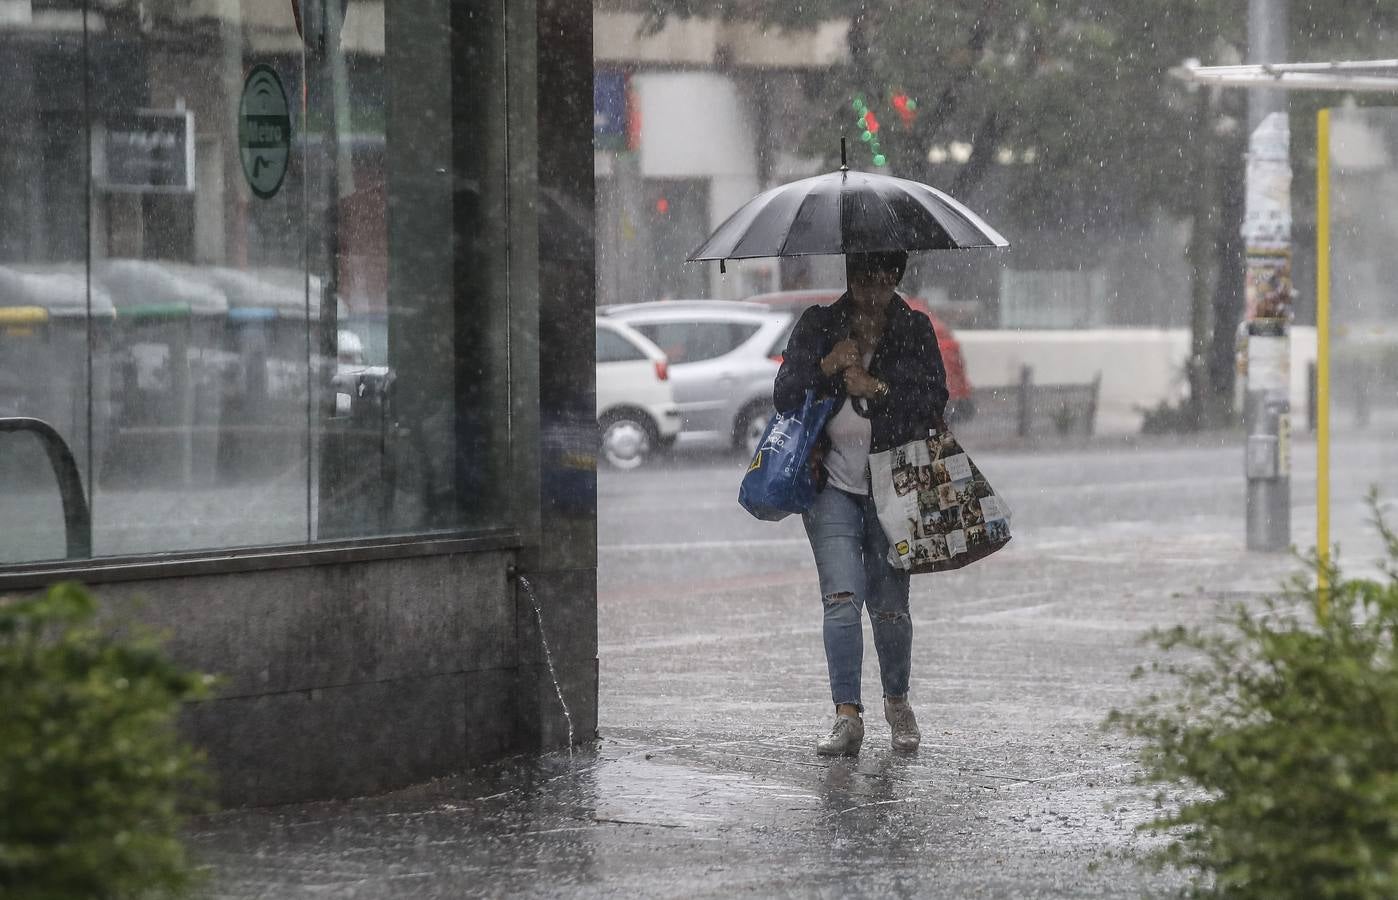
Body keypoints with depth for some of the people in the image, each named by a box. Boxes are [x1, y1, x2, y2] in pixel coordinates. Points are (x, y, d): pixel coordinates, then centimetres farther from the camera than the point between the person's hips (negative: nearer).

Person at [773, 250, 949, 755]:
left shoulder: (914, 332, 6)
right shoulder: (818, 326, 7)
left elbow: (933, 402, -3)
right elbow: (784, 396, 2)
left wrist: (877, 387, -15)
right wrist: (826, 366, -13)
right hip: (834, 486, 0)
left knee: (890, 604, -1)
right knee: (843, 597, -13)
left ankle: (897, 702, 22)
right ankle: (847, 715, -13)